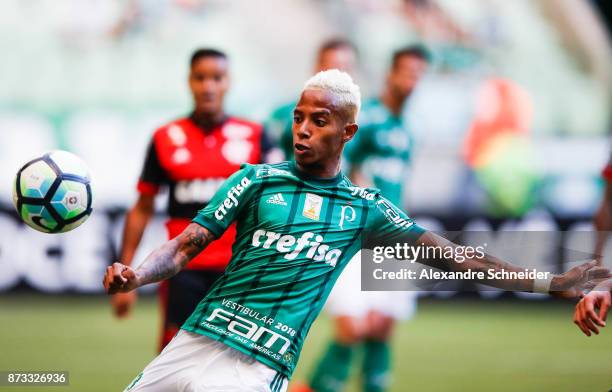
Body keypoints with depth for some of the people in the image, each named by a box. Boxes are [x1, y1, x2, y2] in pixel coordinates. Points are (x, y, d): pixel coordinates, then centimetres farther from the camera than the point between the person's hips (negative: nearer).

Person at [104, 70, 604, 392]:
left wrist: (552, 283, 8)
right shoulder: (257, 180, 6)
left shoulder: (365, 207, 9)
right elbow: (187, 245, 3)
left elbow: (453, 258, 12)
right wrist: (136, 275, -18)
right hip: (197, 340, 2)